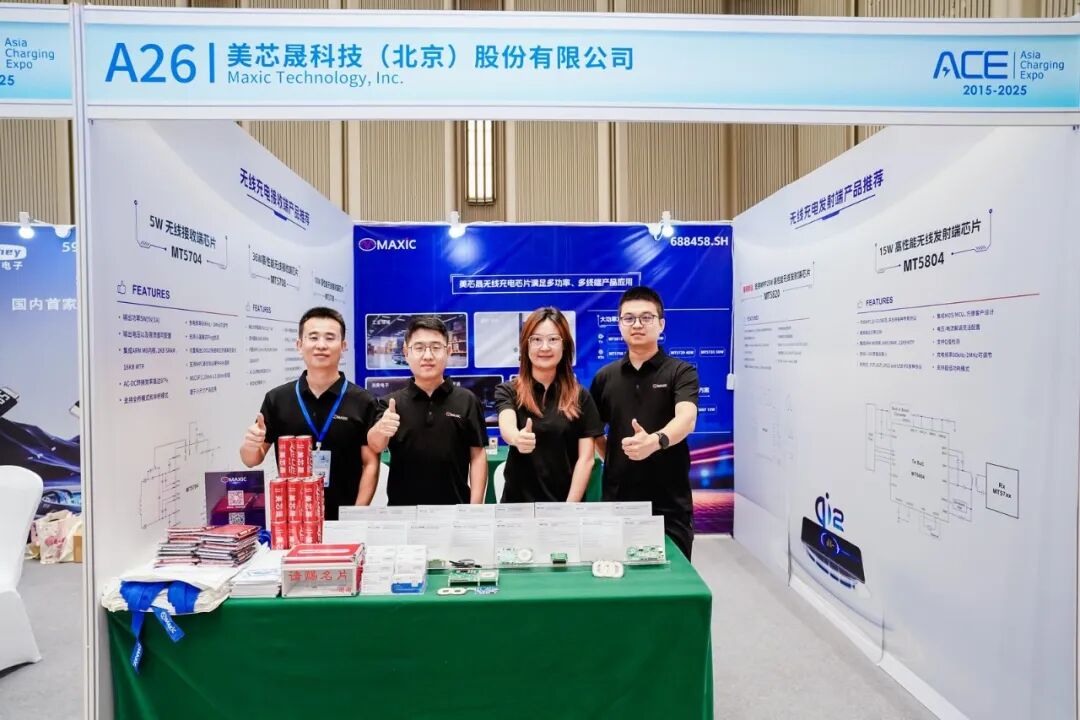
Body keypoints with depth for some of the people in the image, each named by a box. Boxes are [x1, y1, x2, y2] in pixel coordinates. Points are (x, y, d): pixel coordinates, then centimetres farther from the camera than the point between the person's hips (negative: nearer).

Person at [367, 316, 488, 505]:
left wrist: (475, 506, -8)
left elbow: (477, 455, -2)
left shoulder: (466, 400, -3)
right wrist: (381, 429, -36)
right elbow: (375, 446, -15)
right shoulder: (391, 402, -1)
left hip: (455, 508, -1)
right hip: (402, 508, 1)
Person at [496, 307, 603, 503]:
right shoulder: (508, 391, -5)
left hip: (565, 501, 1)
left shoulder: (580, 396, -4)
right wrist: (518, 438, -46)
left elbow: (586, 457, -6)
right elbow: (506, 425, -25)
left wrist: (570, 506, -13)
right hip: (519, 500, 0)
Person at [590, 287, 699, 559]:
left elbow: (686, 418, -25)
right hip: (617, 500, 3)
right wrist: (614, 459, 3)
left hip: (670, 503, -3)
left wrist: (655, 441, -43)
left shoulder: (681, 372, -7)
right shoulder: (605, 377, 4)